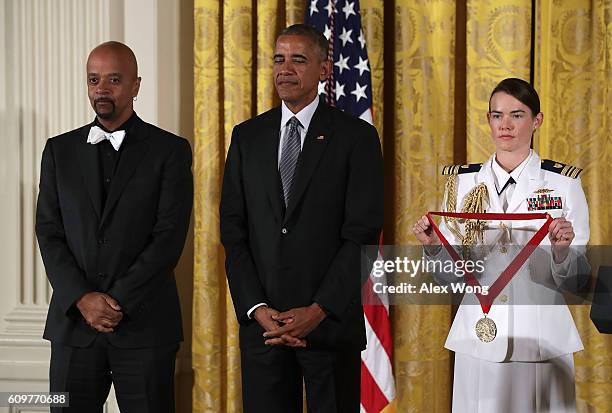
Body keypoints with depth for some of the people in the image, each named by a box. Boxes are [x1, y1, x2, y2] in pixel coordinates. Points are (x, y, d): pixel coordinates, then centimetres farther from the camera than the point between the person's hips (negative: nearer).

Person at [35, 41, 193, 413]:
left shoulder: (170, 151, 2)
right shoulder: (60, 150, 11)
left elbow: (170, 237, -6)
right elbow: (49, 233, 5)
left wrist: (117, 300, -12)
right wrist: (82, 298, -9)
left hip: (144, 323, -2)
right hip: (73, 322, 3)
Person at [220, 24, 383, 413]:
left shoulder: (357, 137, -2)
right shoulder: (247, 136, 9)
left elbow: (363, 234, -7)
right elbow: (234, 232, 6)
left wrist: (318, 311, -13)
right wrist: (256, 308, -6)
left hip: (331, 320, -3)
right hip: (261, 321, 3)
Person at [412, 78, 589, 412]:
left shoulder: (563, 184, 0)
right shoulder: (463, 182, 6)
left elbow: (573, 280, 0)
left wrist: (562, 250, -20)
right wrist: (433, 245, -11)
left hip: (542, 338, -1)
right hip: (479, 337, 2)